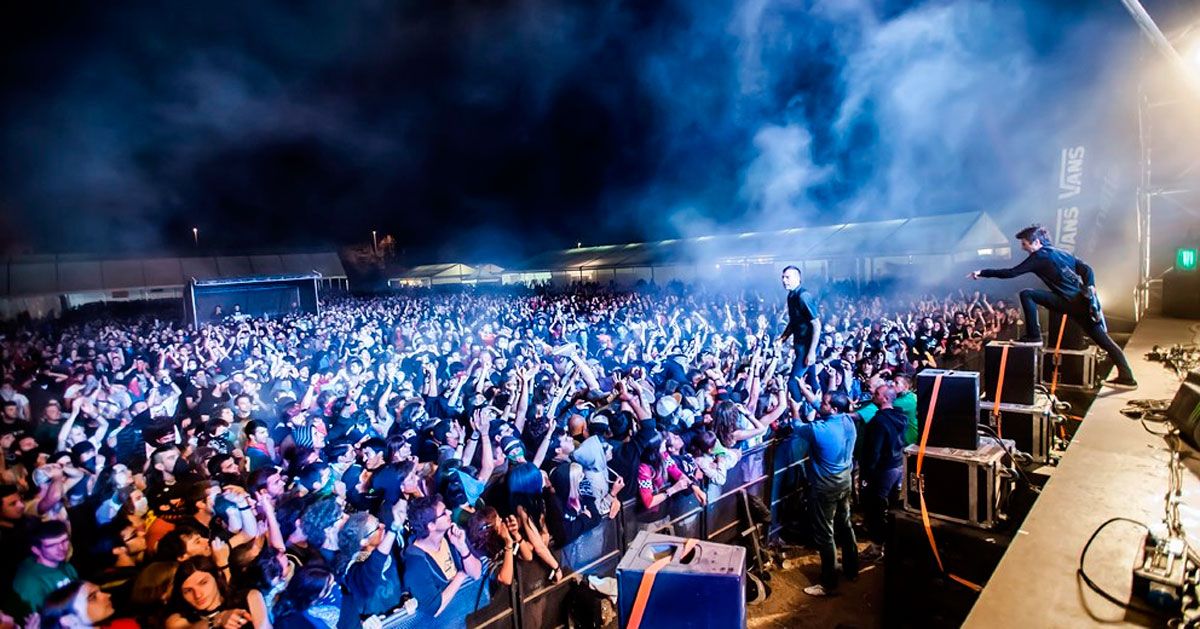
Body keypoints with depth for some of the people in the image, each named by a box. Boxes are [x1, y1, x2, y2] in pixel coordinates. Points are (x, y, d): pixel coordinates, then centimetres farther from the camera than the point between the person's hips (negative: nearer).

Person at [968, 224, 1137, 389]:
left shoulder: (1039, 257, -5)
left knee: (1027, 294, -7)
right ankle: (1127, 377, 14)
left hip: (1072, 303, -8)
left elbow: (1011, 273, -9)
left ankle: (1033, 336, -5)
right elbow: (1087, 269, 13)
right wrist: (1090, 288, 1)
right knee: (1103, 340, 14)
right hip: (1084, 301, 9)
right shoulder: (1061, 253, 19)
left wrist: (982, 273, -5)